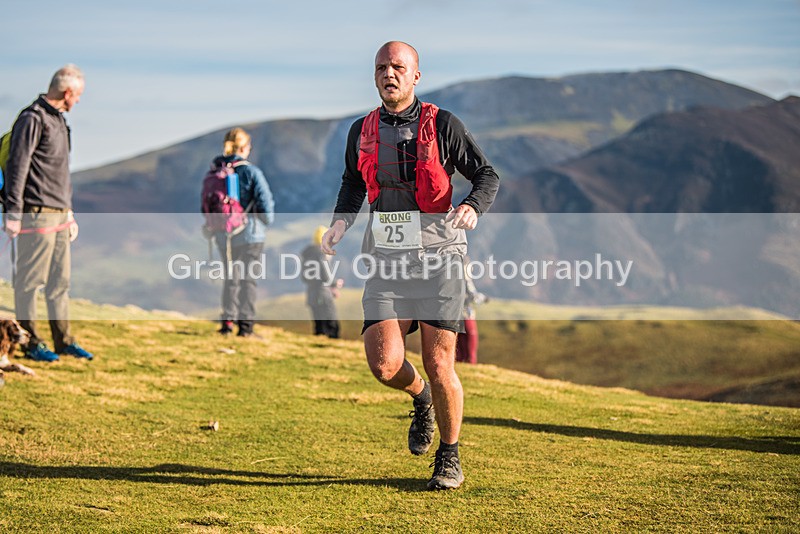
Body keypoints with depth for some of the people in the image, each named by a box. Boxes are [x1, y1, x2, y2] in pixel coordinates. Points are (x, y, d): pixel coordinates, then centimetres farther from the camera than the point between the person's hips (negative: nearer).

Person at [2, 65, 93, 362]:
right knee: (30, 280, -2)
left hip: (59, 216, 9)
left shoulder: (58, 120, 19)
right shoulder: (33, 119, -11)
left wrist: (69, 213, 25)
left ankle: (63, 340, 18)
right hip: (37, 215, -9)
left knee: (60, 281, 12)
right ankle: (31, 343, 3)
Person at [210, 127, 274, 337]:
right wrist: (267, 220, 5)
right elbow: (265, 200, -13)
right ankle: (246, 324, 3)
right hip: (249, 233, -4)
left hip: (223, 234, 4)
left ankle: (227, 321, 11)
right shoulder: (251, 172, -12)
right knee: (247, 277, 4)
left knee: (230, 277, 15)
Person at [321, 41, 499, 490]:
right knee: (384, 364, -10)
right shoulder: (362, 131, 10)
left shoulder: (442, 125, -2)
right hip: (387, 258, 3)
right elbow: (353, 184, 27)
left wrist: (473, 206, -18)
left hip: (438, 255, -3)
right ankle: (422, 400, 26)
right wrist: (342, 219, 8)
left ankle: (450, 458, 17)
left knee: (439, 364, -5)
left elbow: (488, 175, 3)